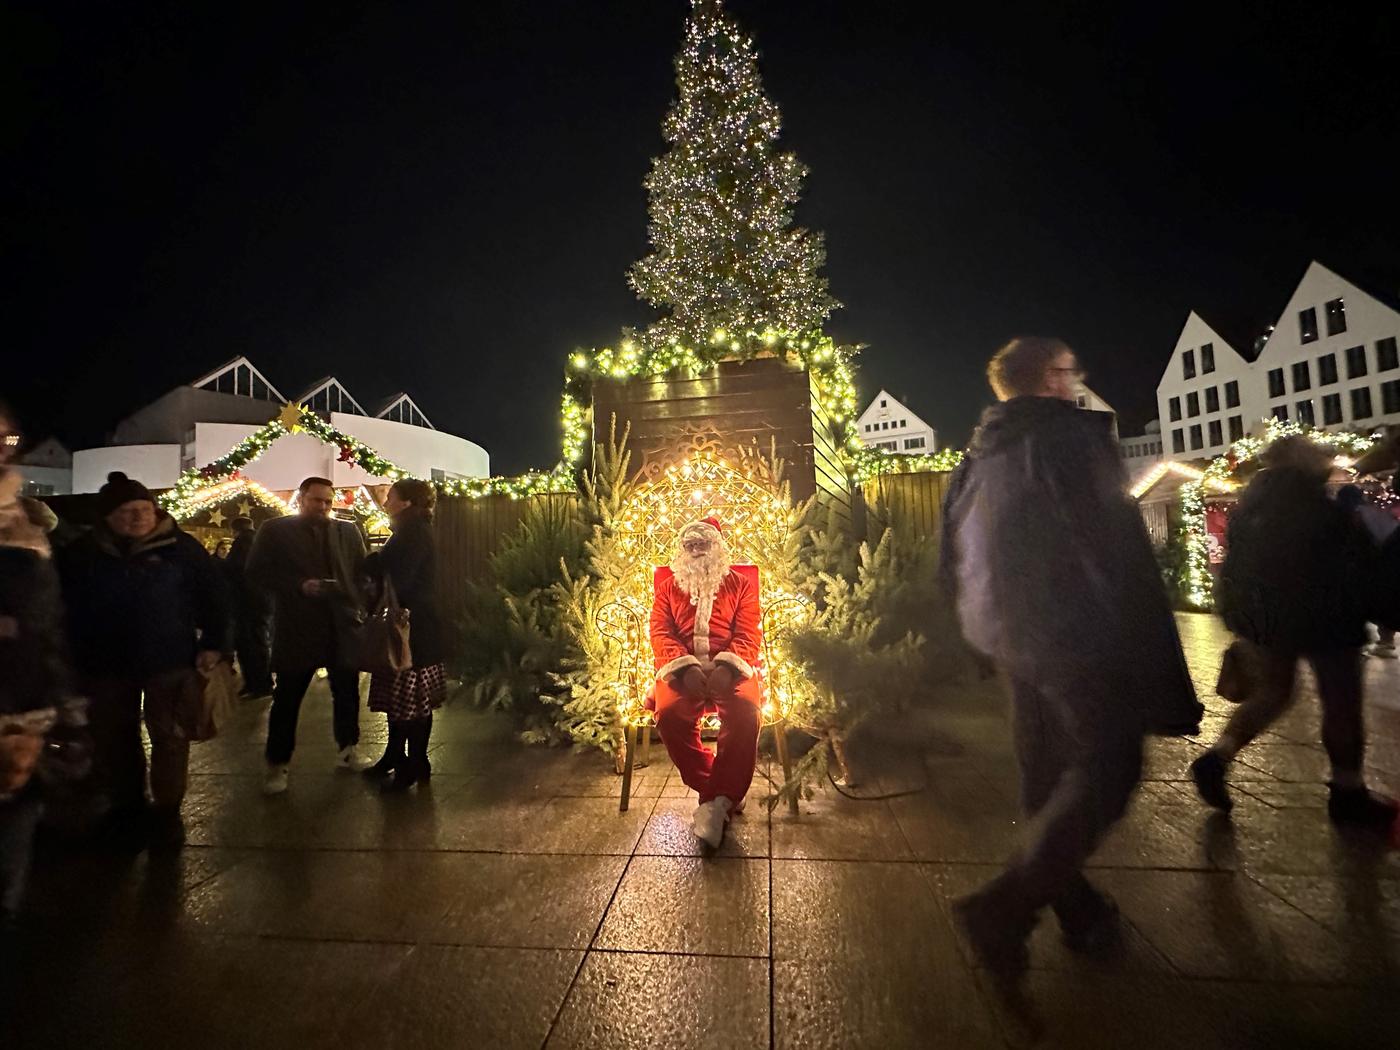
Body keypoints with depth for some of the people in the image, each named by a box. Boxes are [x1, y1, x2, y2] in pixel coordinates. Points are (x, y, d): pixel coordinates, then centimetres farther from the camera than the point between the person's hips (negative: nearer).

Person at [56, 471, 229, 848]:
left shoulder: (180, 547, -7)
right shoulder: (81, 553, 0)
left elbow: (212, 595, -5)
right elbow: (64, 604, 8)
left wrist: (213, 643, -10)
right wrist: (71, 656, 5)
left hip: (168, 660, -2)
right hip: (105, 663, 3)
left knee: (169, 736, 5)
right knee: (113, 739, 14)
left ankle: (167, 810, 19)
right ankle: (125, 808, 31)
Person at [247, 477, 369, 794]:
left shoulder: (348, 531, 8)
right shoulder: (275, 530, 1)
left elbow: (362, 571, 7)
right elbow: (257, 573, -4)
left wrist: (361, 609, -7)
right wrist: (299, 586, -16)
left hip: (343, 626, 3)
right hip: (297, 627, -3)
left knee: (347, 692, 12)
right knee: (287, 698, 6)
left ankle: (347, 750, 29)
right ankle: (277, 765, 21)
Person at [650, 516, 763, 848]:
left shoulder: (740, 584, 17)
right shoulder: (668, 587, 21)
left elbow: (749, 634, 5)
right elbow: (660, 633, 7)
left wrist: (727, 666, -17)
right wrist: (686, 667, -14)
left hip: (730, 667, -1)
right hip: (682, 668, 1)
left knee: (746, 712, -34)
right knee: (669, 713, -31)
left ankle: (716, 801, -24)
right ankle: (724, 793, -18)